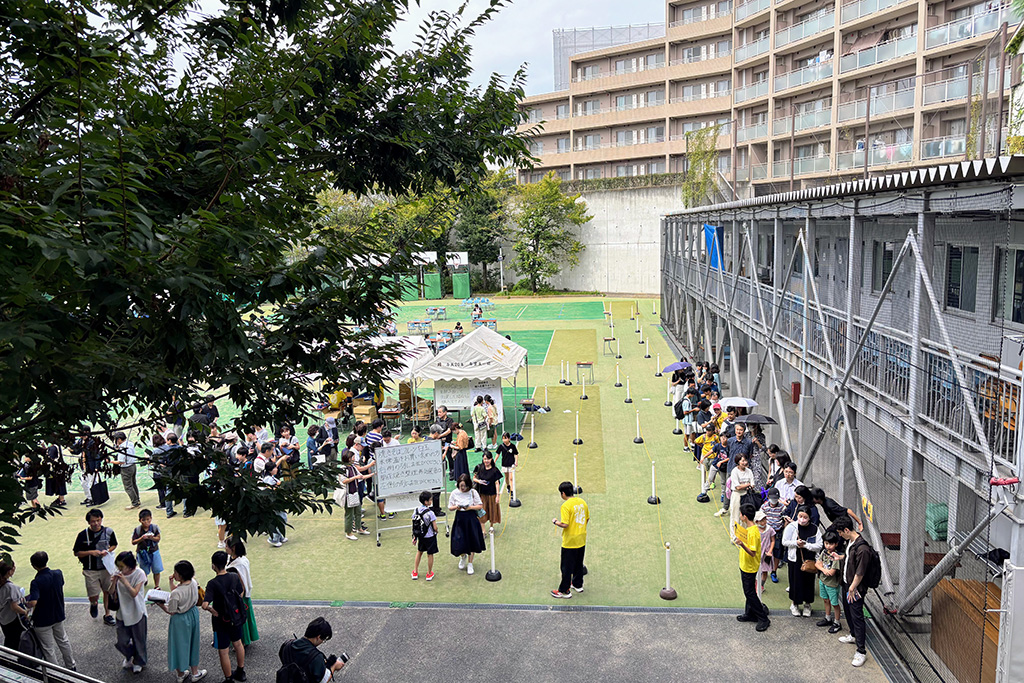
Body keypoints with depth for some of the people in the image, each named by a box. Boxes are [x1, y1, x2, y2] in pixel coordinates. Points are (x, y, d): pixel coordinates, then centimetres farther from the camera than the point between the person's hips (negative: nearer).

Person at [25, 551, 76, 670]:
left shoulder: (36, 582, -28)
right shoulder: (58, 574, -10)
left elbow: (33, 603, -37)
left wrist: (25, 603, -16)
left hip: (42, 621, -6)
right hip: (58, 615, 6)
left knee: (49, 649, 10)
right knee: (63, 641, 24)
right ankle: (71, 666, 36)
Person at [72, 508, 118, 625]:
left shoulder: (109, 532, -4)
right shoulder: (83, 535, -10)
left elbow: (114, 545, 12)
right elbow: (77, 553, -2)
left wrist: (107, 551, -9)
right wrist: (90, 552, -18)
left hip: (106, 568, 2)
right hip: (90, 570, -2)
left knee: (107, 592, 11)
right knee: (94, 596, -2)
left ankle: (107, 615, 28)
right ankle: (94, 604, 34)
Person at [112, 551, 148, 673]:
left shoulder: (139, 574, -17)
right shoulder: (118, 573, -6)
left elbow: (134, 593, -22)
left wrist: (124, 581, -32)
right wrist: (113, 583, -21)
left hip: (136, 612, -3)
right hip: (122, 612, 3)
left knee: (138, 639, 11)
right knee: (122, 641, 6)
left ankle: (139, 662, 35)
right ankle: (129, 657, 38)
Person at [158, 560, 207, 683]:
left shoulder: (176, 593, -33)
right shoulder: (193, 583, -14)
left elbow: (171, 612, -20)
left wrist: (159, 603, -13)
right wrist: (172, 582, -8)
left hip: (180, 621, -6)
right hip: (193, 614, 6)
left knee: (180, 645, 17)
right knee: (192, 643, 23)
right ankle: (194, 672, 40)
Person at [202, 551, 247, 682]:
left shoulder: (213, 584, -26)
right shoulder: (234, 577, -10)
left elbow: (205, 605, -35)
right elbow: (241, 594, 4)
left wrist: (213, 611, -16)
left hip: (222, 621, -6)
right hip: (236, 617, 6)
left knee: (223, 651, 11)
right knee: (238, 644, 26)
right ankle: (241, 672, 43)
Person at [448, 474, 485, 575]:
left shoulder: (473, 492, -7)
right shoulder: (454, 493, -5)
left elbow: (480, 506, -3)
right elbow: (450, 507, 3)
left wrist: (470, 507, -18)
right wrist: (456, 507, -18)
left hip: (471, 518, 0)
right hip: (460, 518, 0)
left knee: (472, 541, 7)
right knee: (460, 542, -4)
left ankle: (470, 563, 26)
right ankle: (463, 556, 32)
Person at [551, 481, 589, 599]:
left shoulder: (566, 506, -21)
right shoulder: (582, 502, 1)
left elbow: (565, 524, -25)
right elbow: (587, 519, 10)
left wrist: (555, 522, -7)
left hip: (570, 542, -7)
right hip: (582, 540, 7)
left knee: (567, 567, 3)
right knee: (579, 564, 22)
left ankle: (564, 591, 11)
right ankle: (578, 585, 35)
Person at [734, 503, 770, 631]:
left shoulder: (753, 532, -27)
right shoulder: (749, 528, 3)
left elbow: (752, 553, -28)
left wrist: (742, 545, -41)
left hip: (749, 568, -10)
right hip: (745, 565, 10)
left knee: (750, 593, -1)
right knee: (748, 592, 20)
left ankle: (763, 619, 6)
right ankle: (750, 614, 32)